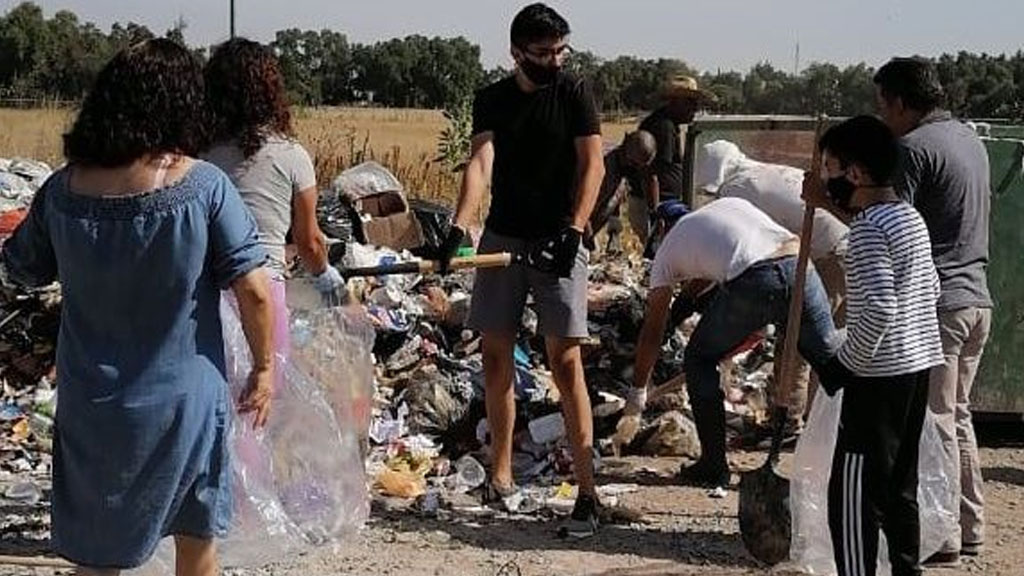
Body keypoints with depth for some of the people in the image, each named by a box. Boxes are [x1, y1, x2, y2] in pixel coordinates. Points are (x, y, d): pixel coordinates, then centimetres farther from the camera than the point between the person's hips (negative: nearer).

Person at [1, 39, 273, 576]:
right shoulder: (204, 186, -16)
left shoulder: (63, 190, -10)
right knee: (195, 533, 21)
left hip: (92, 402, 2)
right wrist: (264, 366, -1)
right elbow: (254, 291, -15)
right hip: (185, 396, -1)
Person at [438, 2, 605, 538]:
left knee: (565, 361, -10)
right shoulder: (493, 100, 3)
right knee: (496, 356, 7)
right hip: (502, 237, 3)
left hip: (557, 241, -3)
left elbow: (592, 164, -7)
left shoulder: (575, 93, -1)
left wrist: (573, 231, -19)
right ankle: (500, 477, 20)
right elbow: (480, 162, -10)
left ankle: (587, 491, -10)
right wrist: (459, 226, -26)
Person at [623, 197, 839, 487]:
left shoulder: (668, 248, 27)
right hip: (798, 265, 4)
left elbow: (652, 332, 29)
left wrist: (638, 391, 39)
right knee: (830, 358, 18)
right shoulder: (732, 203, 37)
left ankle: (714, 466, 21)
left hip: (749, 283, -3)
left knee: (699, 361, 19)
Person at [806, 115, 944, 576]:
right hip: (919, 366, 10)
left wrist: (841, 366, -15)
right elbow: (930, 289, 19)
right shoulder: (911, 218, 11)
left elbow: (878, 310, -25)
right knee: (899, 486, 17)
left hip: (879, 377, -10)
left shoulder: (868, 229, -17)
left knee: (853, 494, -4)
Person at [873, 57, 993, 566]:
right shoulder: (970, 139, 15)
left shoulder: (914, 148, -14)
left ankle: (941, 539, 3)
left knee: (934, 422, -2)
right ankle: (969, 527, 22)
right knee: (958, 414, 17)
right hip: (977, 299, 9)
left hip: (934, 303, -9)